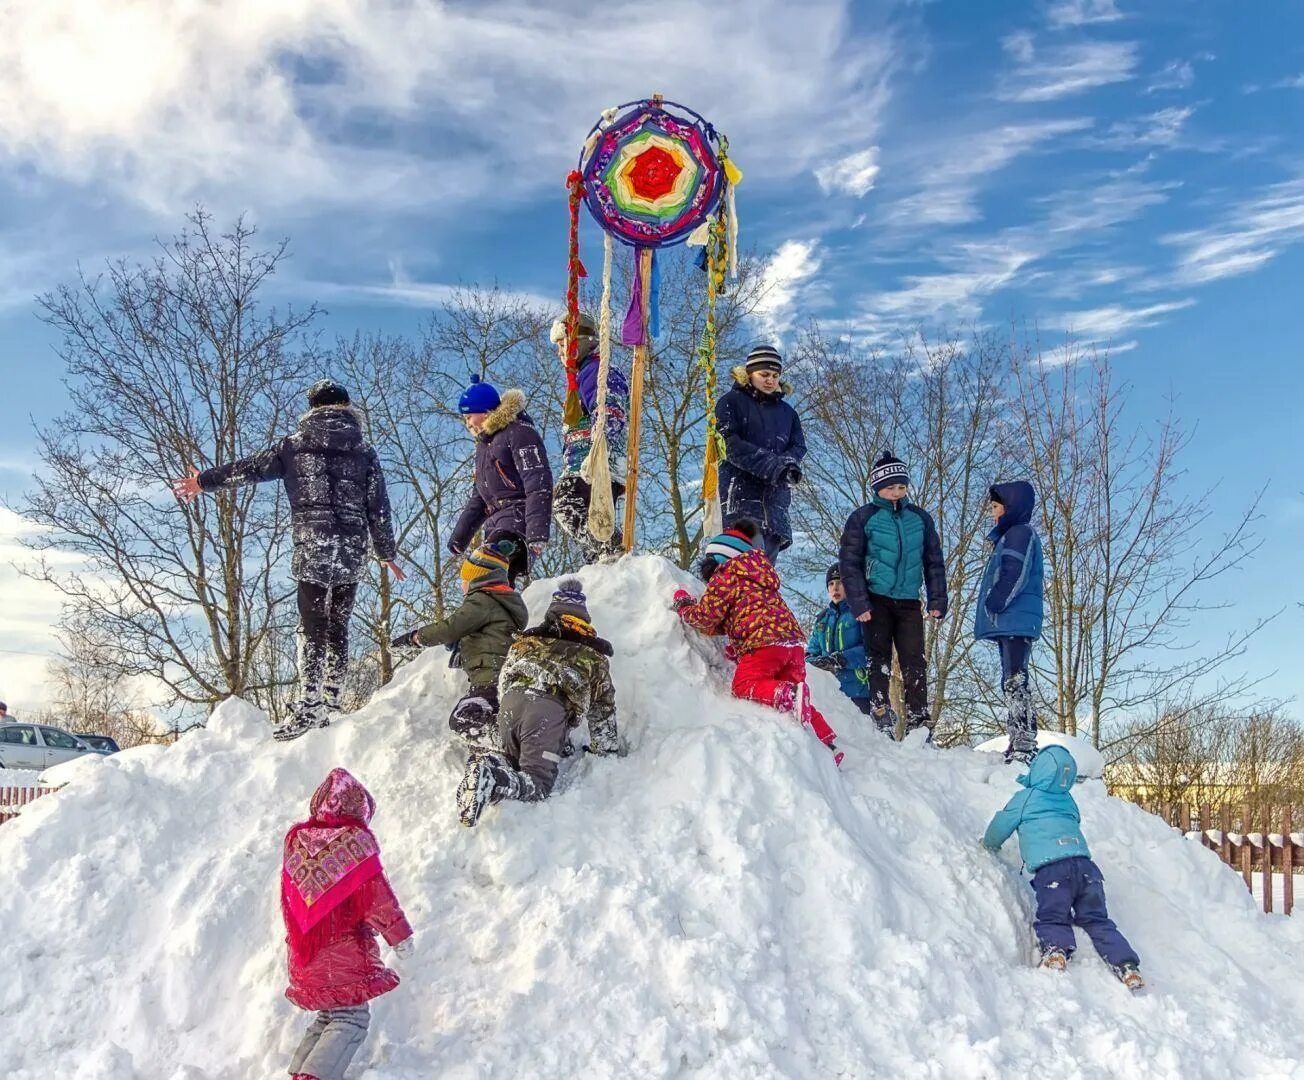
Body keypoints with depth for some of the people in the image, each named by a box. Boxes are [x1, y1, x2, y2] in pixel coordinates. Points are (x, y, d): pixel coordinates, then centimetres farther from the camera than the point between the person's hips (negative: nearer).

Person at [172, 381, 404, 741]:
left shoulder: (296, 444, 6)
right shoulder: (364, 451, 11)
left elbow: (249, 468, 14)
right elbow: (378, 508, 10)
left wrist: (204, 480, 28)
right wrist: (387, 553, 18)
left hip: (312, 549, -2)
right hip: (353, 552, 2)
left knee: (312, 626, -5)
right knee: (338, 627, 9)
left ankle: (309, 704, -15)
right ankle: (330, 702, 8)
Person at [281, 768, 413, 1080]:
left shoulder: (295, 839, 6)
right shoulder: (356, 840, -12)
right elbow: (377, 895, -11)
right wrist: (399, 933, -2)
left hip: (305, 952, 6)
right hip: (345, 949, -6)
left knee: (329, 1014, 19)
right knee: (351, 1018, -2)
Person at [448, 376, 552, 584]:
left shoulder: (518, 433, -6)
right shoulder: (484, 443, 24)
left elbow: (539, 484, -17)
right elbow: (478, 495, 30)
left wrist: (537, 534, -27)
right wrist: (460, 535, 23)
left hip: (518, 520, -9)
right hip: (497, 523, 9)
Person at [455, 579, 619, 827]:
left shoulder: (526, 639, 30)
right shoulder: (592, 653, 23)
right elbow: (602, 706, 25)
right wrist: (607, 749, 34)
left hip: (511, 701, 4)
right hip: (551, 710, -4)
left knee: (514, 762, 25)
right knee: (537, 784, -4)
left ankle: (489, 760, -10)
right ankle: (491, 780, -34)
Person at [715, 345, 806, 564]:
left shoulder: (787, 412, 23)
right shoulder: (731, 402, 6)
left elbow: (798, 445, 14)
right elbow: (730, 444, -7)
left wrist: (789, 464, -12)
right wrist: (772, 465, -17)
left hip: (776, 493, 5)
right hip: (740, 488, -5)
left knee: (769, 552, -1)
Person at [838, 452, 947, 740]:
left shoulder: (920, 518, 9)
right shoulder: (863, 518, -1)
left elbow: (934, 561, 13)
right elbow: (849, 562, -3)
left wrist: (937, 600, 4)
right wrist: (858, 603, -11)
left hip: (909, 602, 2)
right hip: (877, 600, -2)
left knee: (914, 662, -2)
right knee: (879, 659, -1)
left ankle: (919, 720, 0)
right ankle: (880, 715, 3)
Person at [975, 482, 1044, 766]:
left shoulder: (1019, 533, -6)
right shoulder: (1010, 536, 25)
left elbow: (1014, 576, -19)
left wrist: (994, 605, -16)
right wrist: (994, 608, 17)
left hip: (1016, 622, -11)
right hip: (1009, 623, 11)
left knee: (1015, 682, -15)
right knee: (1012, 684, 10)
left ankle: (1024, 745, -19)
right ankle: (1018, 744, 13)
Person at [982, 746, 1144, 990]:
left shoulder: (1025, 797, 9)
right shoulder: (1069, 801, 24)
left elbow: (1000, 826, 17)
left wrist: (989, 844, 38)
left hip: (1050, 867, -5)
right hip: (1085, 864, 5)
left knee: (1051, 918, 1)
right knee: (1097, 920, 13)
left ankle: (1055, 950, -30)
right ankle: (1127, 966, -3)